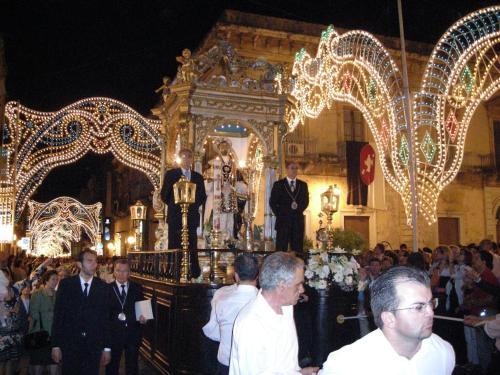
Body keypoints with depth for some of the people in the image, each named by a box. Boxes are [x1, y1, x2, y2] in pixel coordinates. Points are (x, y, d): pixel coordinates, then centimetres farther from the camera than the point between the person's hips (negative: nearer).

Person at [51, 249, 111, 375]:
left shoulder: (103, 287, 0)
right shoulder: (66, 284, -2)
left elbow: (106, 317, 1)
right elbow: (58, 315, -2)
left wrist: (107, 347, 0)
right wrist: (55, 345, -4)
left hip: (94, 346, 1)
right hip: (70, 344, 0)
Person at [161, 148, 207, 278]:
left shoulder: (198, 177, 14)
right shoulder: (170, 174, 5)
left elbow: (202, 196, 18)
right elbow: (164, 195, 5)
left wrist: (194, 206, 6)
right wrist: (174, 205, 3)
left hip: (192, 216, 2)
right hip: (175, 216, -2)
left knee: (192, 247, 1)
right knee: (174, 247, -3)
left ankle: (194, 274, 3)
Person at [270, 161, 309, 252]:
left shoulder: (303, 185, 13)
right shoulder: (278, 184, 4)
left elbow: (306, 201, 15)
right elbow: (272, 202, 4)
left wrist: (299, 209, 2)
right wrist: (279, 214, -1)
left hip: (298, 221, 3)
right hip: (283, 221, -2)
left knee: (297, 250, 2)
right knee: (281, 249, -2)